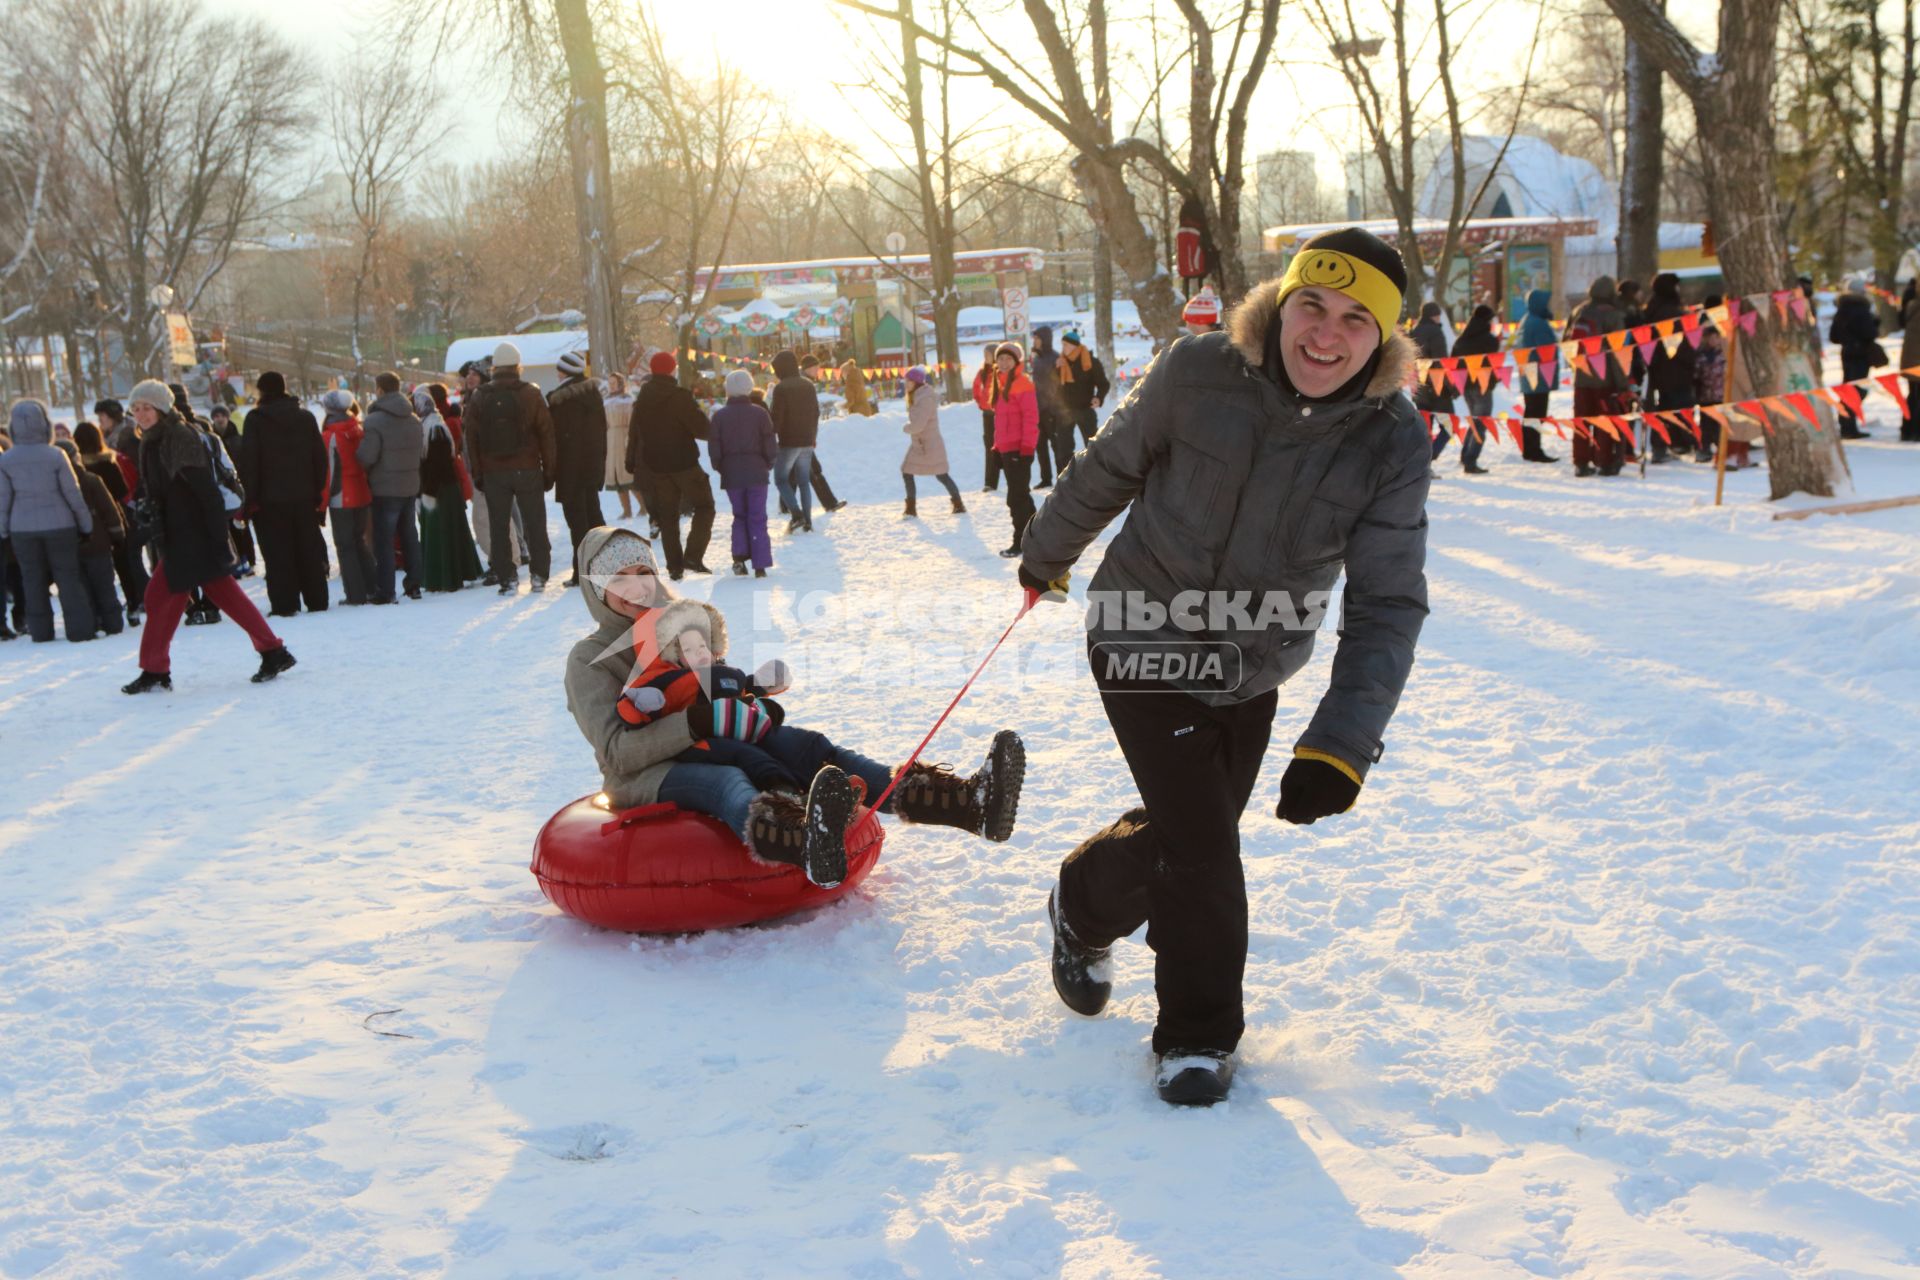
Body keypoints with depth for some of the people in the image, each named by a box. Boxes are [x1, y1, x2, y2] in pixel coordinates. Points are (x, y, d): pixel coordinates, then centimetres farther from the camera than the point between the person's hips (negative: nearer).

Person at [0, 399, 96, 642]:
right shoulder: (55, 456, -12)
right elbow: (73, 494, -7)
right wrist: (86, 523, 4)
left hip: (23, 530, 2)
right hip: (59, 526, -2)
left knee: (33, 580, 11)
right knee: (69, 577, 5)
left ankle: (40, 630, 14)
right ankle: (80, 629, 5)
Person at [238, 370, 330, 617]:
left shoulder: (256, 419, -7)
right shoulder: (305, 416, 6)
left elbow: (248, 460, -9)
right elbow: (320, 456, 8)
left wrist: (250, 497, -5)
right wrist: (318, 491, 12)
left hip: (271, 498, -4)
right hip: (304, 497, 4)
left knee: (278, 553, 0)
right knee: (309, 550, 10)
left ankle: (284, 604, -3)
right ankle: (317, 601, 11)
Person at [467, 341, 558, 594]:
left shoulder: (479, 397, 1)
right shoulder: (531, 394, -3)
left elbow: (472, 438, 3)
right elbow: (546, 434, -2)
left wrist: (477, 473, 8)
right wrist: (549, 469, 3)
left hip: (493, 472, 1)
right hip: (527, 469, -1)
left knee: (499, 527, 6)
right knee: (535, 525, 7)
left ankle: (507, 578, 4)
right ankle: (539, 575, 7)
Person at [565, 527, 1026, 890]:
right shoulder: (588, 659, -2)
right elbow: (616, 751, -15)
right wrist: (697, 722, -28)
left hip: (708, 756, 7)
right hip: (644, 779, -6)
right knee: (725, 782, -41)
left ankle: (969, 801, -44)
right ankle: (810, 846, -82)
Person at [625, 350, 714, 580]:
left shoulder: (642, 400, 7)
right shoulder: (681, 397, -13)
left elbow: (634, 434, 13)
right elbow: (704, 429, -16)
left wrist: (632, 464, 22)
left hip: (655, 467, 5)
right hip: (684, 464, -5)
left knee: (667, 515, 11)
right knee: (704, 506, 6)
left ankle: (675, 566, 8)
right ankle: (693, 556, -10)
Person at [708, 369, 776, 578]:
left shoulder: (719, 416, -1)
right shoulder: (760, 413, -4)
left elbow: (714, 450, -2)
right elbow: (770, 447, -5)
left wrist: (720, 468, 14)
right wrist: (768, 464, 13)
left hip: (731, 474, 1)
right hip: (757, 473, -1)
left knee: (739, 515, 17)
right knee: (757, 518, 3)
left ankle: (740, 555, 1)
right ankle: (760, 565, -3)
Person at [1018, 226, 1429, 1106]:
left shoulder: (1393, 443, -17)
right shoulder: (1197, 374, -21)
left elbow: (1387, 606, -20)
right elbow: (1111, 468, -2)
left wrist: (1342, 743, -32)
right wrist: (1048, 554, 14)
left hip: (1254, 671, 3)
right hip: (1146, 645, -3)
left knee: (1183, 836, 15)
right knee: (1202, 846, -8)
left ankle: (1083, 911, 50)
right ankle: (1198, 1031, 20)